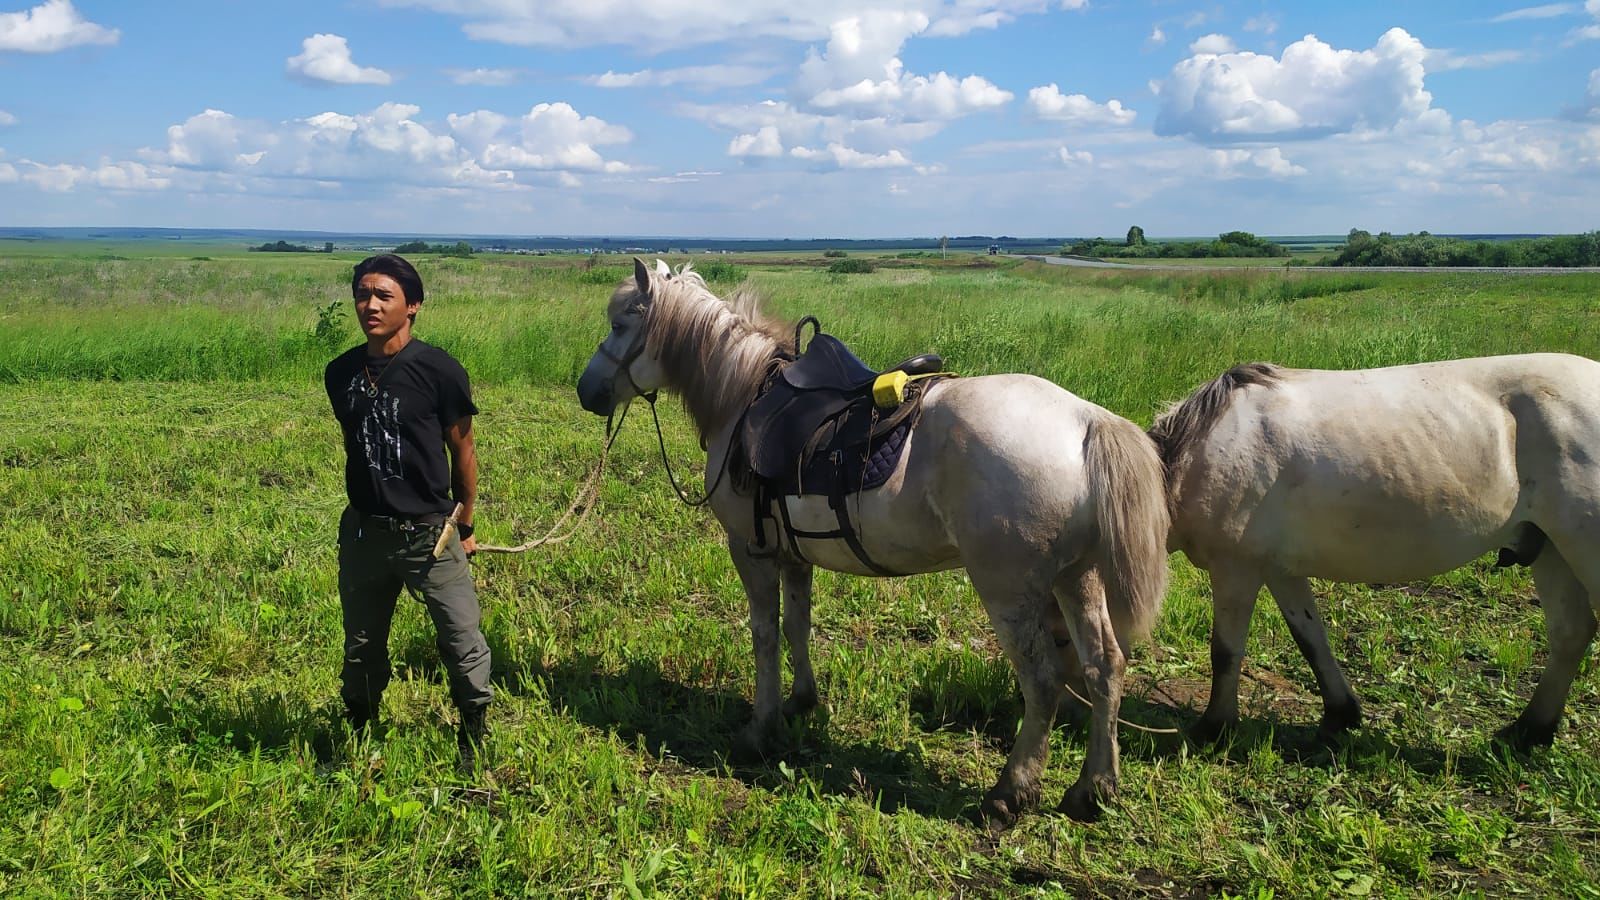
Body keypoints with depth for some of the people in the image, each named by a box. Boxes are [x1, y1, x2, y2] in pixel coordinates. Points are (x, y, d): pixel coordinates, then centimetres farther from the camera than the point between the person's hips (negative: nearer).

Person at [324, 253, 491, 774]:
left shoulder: (439, 370, -12)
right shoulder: (341, 373, 0)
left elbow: (462, 451, -3)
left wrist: (464, 526, 4)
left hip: (429, 533, -4)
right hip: (363, 531, 4)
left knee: (463, 644, 1)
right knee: (361, 647, 18)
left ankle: (474, 740, 22)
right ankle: (359, 735, 40)